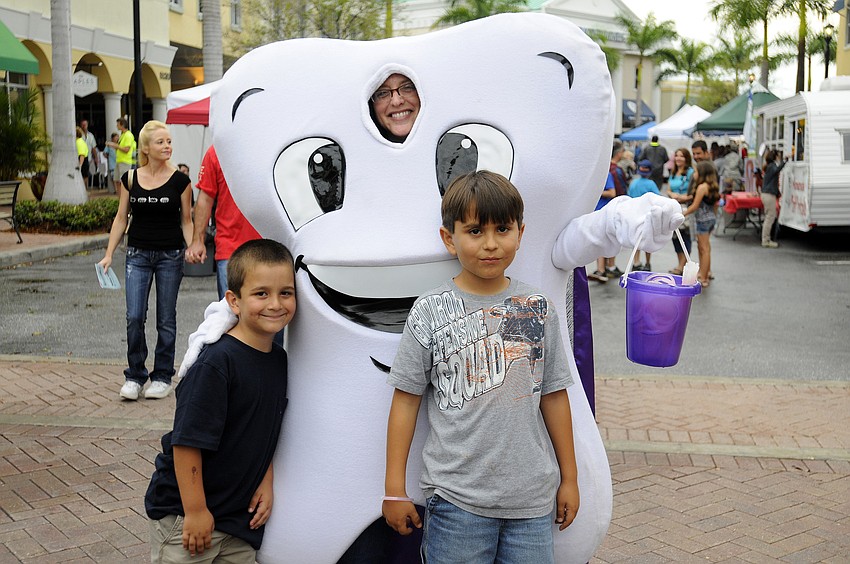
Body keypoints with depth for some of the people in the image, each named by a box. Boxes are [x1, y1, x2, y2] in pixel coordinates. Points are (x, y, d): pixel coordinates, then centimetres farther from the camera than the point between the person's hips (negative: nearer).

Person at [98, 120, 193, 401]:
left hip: (170, 255, -1)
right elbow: (121, 218, 8)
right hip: (138, 254, 1)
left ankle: (162, 377, 18)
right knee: (134, 317, -4)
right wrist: (109, 254, 4)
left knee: (166, 319, 6)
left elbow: (186, 221, 3)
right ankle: (134, 376, 11)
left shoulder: (180, 180, -2)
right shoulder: (130, 179, 2)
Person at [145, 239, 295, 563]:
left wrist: (266, 483, 2)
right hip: (183, 513, -7)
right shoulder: (216, 363, -22)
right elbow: (187, 441, -22)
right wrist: (195, 511, -20)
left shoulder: (279, 360, 2)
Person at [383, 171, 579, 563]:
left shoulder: (538, 309, 3)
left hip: (533, 495, 2)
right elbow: (406, 400, 0)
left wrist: (569, 478, 13)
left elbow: (553, 396, 10)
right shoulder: (431, 311, -4)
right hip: (457, 499, -2)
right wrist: (394, 490, 0)